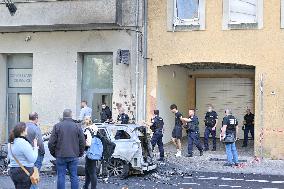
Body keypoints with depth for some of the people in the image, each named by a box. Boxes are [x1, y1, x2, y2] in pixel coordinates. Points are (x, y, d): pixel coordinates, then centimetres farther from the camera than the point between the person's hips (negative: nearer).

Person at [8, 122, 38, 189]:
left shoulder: (11, 143, 8)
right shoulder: (24, 143, -20)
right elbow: (33, 159, -19)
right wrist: (35, 147, -3)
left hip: (13, 171, 9)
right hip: (24, 172, -9)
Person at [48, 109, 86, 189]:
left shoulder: (57, 126, -3)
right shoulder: (77, 126, 0)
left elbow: (51, 142, -4)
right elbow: (82, 142, 2)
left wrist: (53, 153, 10)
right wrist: (80, 153, 15)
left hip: (60, 156, -1)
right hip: (73, 156, 1)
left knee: (61, 176, 4)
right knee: (74, 176, 8)